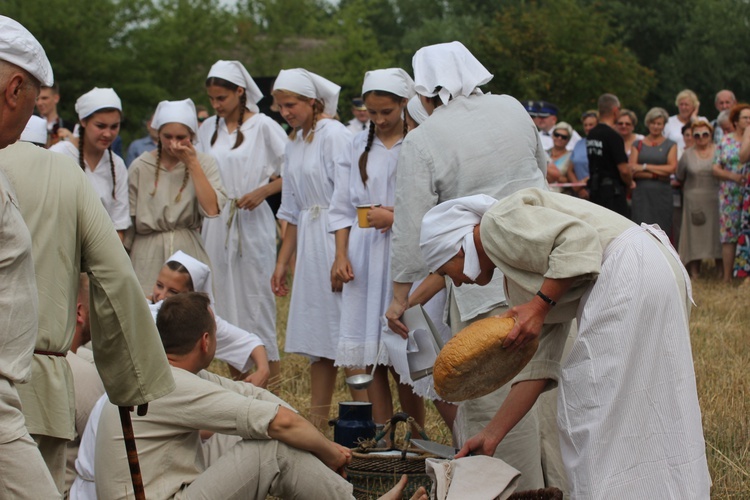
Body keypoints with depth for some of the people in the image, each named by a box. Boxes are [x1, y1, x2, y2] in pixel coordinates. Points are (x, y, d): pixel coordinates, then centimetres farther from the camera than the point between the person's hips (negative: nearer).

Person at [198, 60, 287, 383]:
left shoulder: (263, 127, -4)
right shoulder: (209, 129, 11)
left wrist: (262, 191, -16)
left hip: (252, 222, -5)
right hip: (216, 222, 5)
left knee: (254, 291, -3)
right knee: (223, 293, 5)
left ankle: (270, 365, 6)